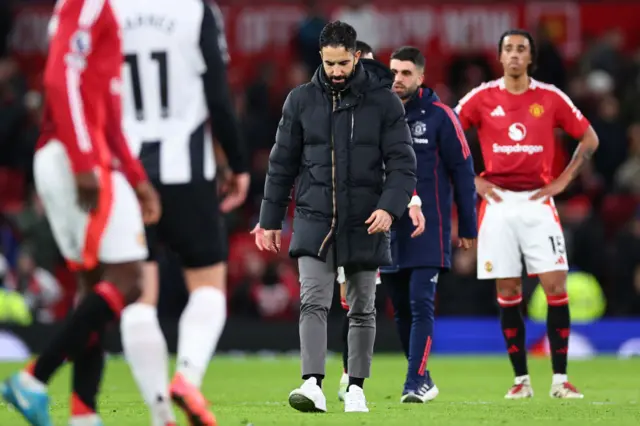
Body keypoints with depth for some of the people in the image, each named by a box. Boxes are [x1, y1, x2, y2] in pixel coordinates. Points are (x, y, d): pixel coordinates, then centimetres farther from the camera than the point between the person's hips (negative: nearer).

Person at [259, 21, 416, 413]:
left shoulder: (384, 102, -1)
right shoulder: (301, 100, 4)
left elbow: (403, 163, -4)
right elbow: (282, 163, 9)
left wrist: (390, 207, -19)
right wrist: (271, 220, 8)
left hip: (365, 225, 0)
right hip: (314, 220, 0)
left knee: (362, 310, 8)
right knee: (313, 303, -14)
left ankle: (356, 387, 19)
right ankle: (313, 385, -22)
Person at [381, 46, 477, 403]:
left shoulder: (439, 116, -4)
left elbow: (463, 172, -1)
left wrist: (468, 228, -2)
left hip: (428, 230, -5)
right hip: (387, 229, 5)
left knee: (421, 306, -13)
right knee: (401, 310, 9)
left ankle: (416, 382, -15)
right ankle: (422, 380, 20)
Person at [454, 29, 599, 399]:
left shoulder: (550, 98, 2)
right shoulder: (482, 98, 2)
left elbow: (590, 138, 9)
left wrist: (563, 181, 2)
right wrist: (472, 180, 1)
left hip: (538, 202, 0)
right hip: (498, 202, 0)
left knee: (556, 287, -8)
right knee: (508, 294, 1)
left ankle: (560, 378, -3)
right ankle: (521, 379, 7)